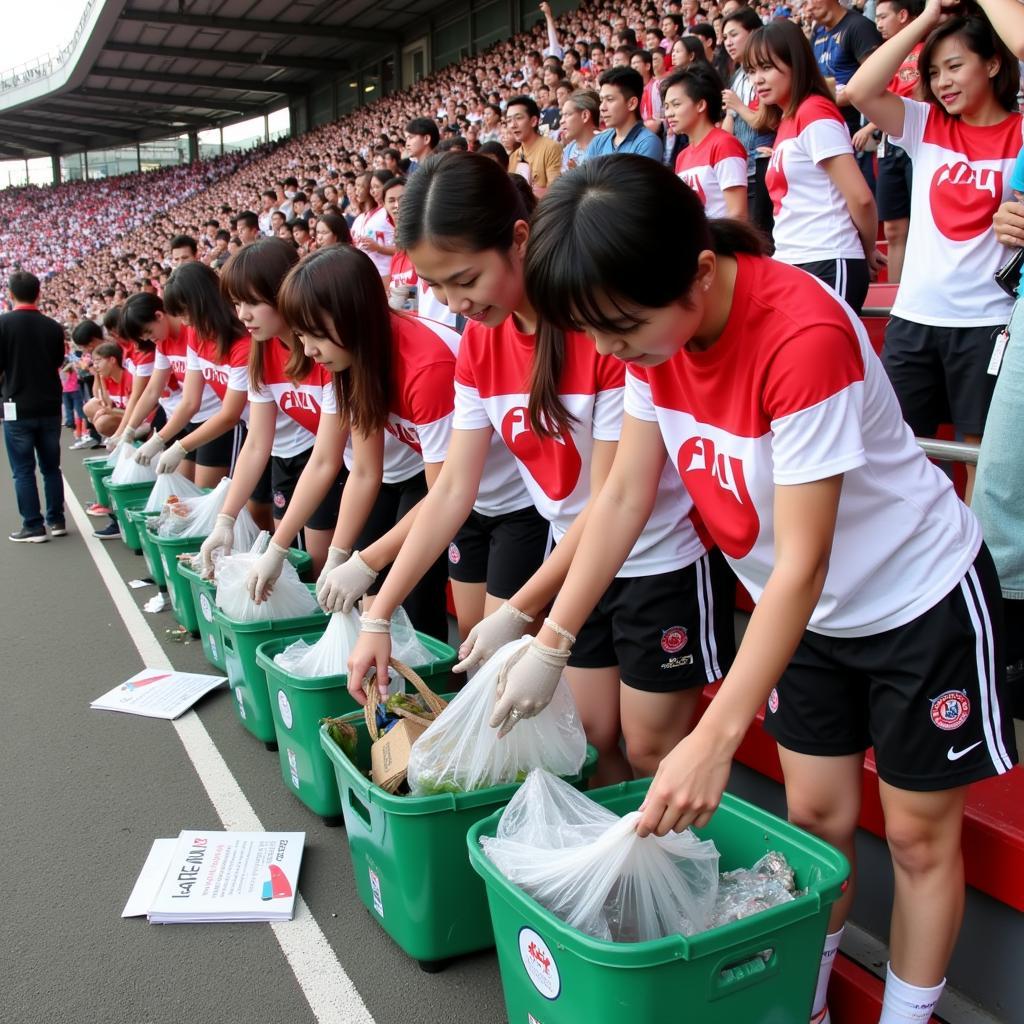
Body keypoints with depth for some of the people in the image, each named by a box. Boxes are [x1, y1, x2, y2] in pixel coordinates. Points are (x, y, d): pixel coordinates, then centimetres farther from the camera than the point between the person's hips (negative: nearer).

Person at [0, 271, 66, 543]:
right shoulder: (53, 327, -1)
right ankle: (56, 520, 17)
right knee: (51, 466, 13)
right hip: (50, 406, 4)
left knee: (23, 470, 2)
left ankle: (33, 527, 2)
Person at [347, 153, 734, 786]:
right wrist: (378, 617, -6)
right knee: (590, 736, 14)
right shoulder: (479, 341, -3)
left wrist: (518, 613, -20)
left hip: (663, 559, -6)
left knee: (650, 752, 5)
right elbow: (453, 490, -3)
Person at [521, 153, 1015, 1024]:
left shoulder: (804, 335, -35)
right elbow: (624, 497, -8)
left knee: (918, 832, 10)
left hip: (920, 601, -6)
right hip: (810, 611, 6)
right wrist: (548, 644, -10)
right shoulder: (659, 328, -13)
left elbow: (802, 564, -33)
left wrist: (715, 738, -34)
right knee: (815, 814, 16)